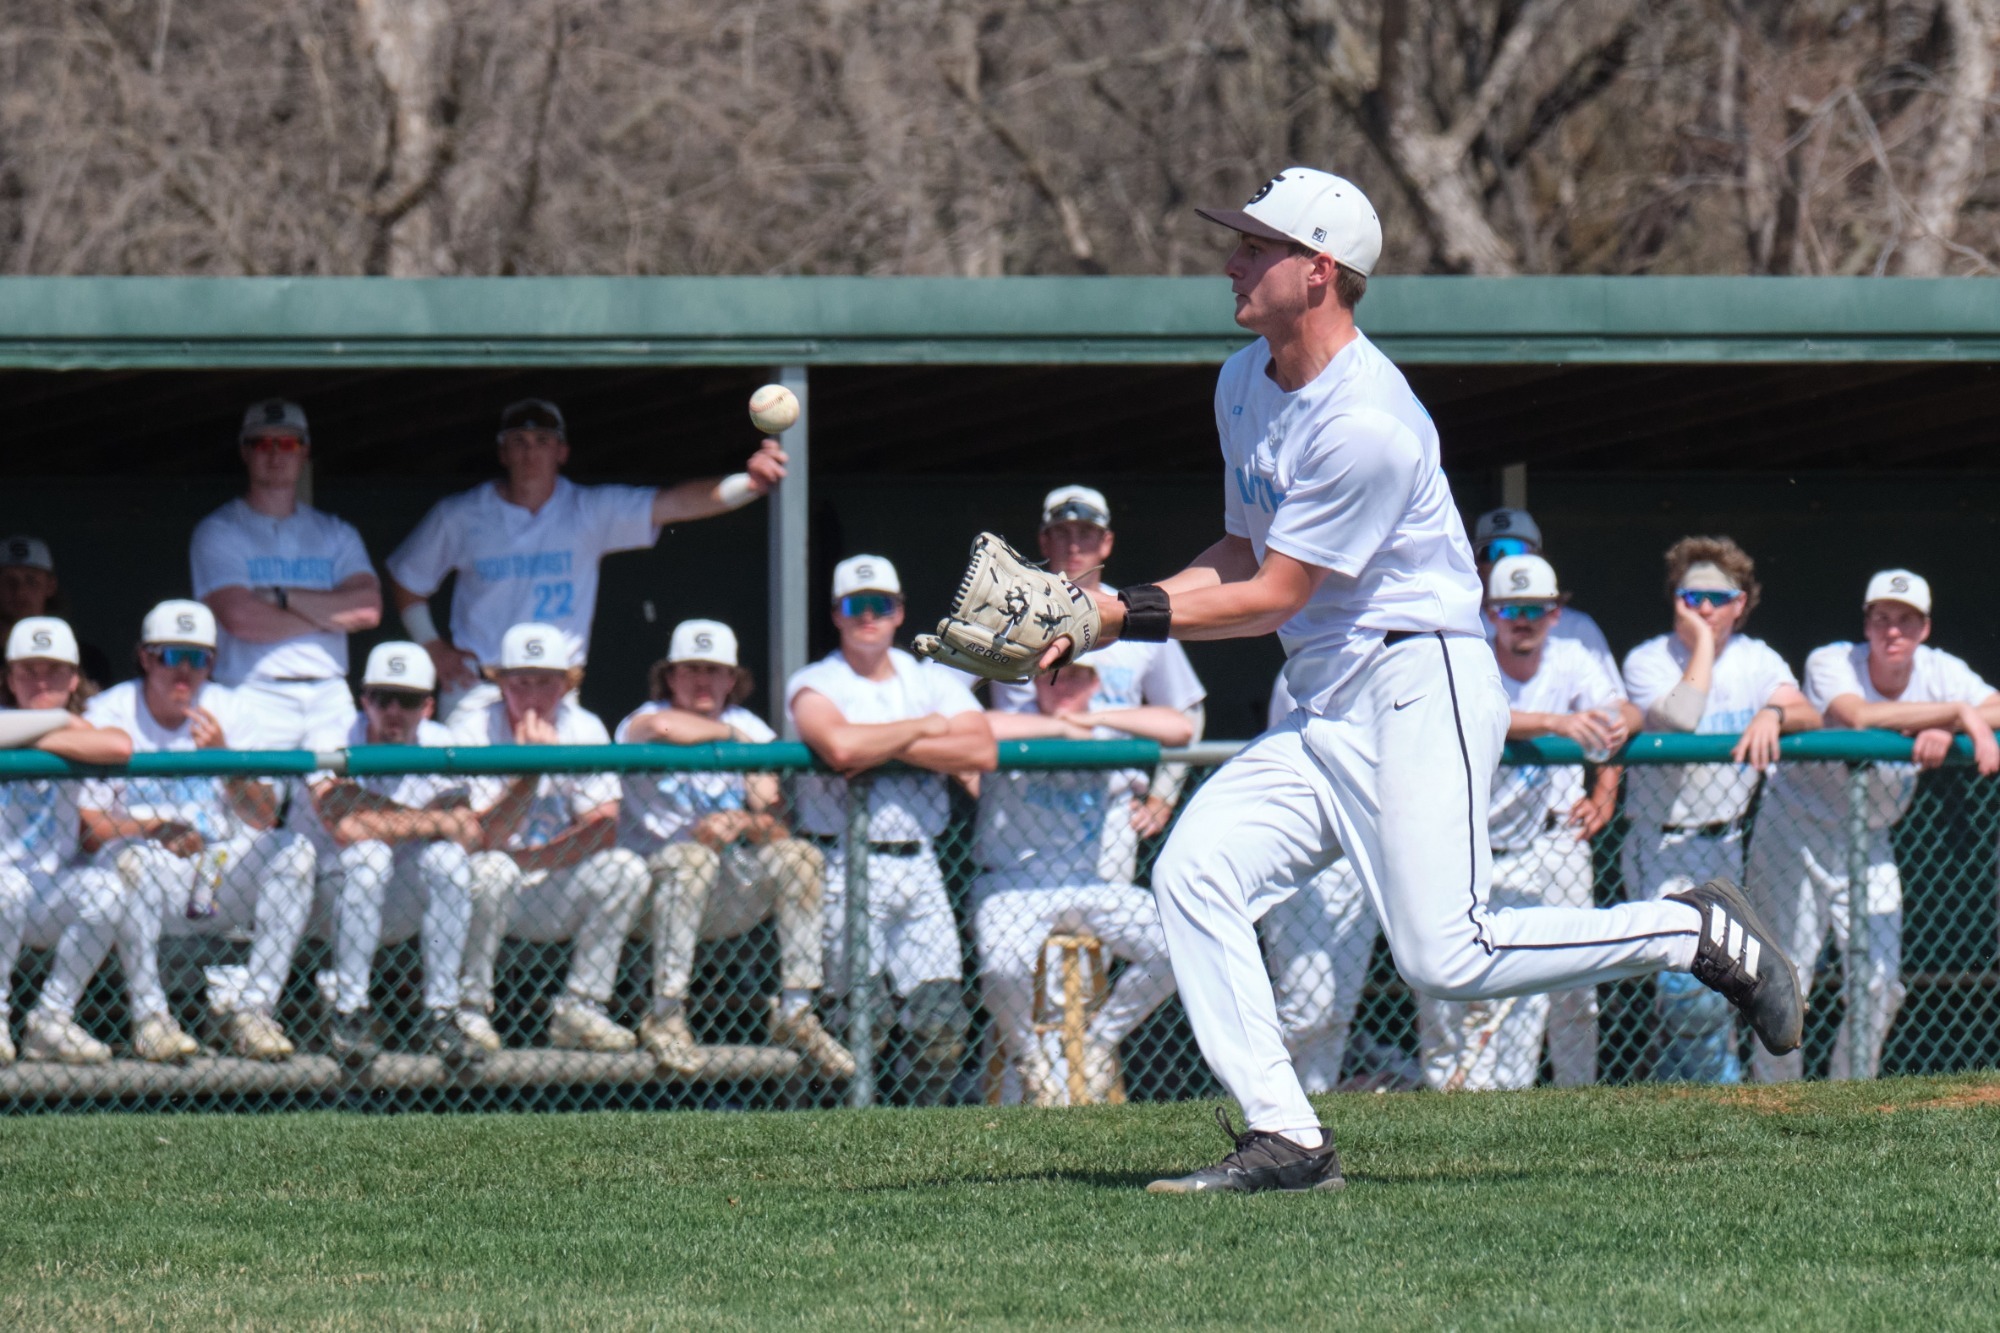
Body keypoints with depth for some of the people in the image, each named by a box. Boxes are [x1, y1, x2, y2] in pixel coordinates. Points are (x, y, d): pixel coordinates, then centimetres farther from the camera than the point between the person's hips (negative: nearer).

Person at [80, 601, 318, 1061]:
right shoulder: (107, 716, -3)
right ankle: (149, 1015, -25)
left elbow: (264, 820, -4)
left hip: (220, 877, 3)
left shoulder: (232, 713, 5)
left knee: (294, 850, -21)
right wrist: (158, 829, -25)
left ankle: (251, 1007, -19)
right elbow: (85, 827, -10)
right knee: (131, 857, -36)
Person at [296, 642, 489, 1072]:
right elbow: (346, 826, -32)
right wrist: (436, 823, -25)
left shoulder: (439, 745, -3)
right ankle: (350, 1015, -27)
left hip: (403, 907, 3)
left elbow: (471, 833, -16)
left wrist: (390, 821, -28)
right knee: (369, 854, -33)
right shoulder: (330, 743, -15)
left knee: (448, 857, -25)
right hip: (326, 901, -3)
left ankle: (440, 1016, -20)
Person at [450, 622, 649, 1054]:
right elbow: (480, 838, -23)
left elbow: (603, 829, -10)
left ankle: (579, 1010, -13)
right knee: (491, 870, -35)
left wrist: (533, 858, -22)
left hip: (552, 900, 3)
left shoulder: (585, 730, -2)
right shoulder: (471, 729, -13)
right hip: (485, 894, -3)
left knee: (626, 869, -20)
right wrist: (530, 771, -34)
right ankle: (469, 1009, -18)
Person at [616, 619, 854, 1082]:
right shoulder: (642, 721, -3)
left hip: (732, 899, 4)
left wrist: (741, 823, -25)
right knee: (693, 857, -35)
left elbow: (775, 829, -2)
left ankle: (795, 1012, -15)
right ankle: (666, 1016, -31)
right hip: (653, 890, -4)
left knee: (799, 856, -19)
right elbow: (666, 728, -31)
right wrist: (730, 734, -14)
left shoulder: (749, 729, 9)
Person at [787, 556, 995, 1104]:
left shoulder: (933, 681, 14)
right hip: (846, 868, -4)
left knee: (944, 1018, -2)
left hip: (918, 867, 4)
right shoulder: (814, 684, 1)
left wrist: (884, 748, -12)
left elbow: (982, 751, -5)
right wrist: (926, 729, -7)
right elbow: (841, 746, -22)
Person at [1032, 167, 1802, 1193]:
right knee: (1192, 875, -9)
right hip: (1323, 715, 9)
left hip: (1419, 687, -9)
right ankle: (1284, 1139, -9)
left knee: (1446, 960, -15)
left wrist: (1124, 614, -13)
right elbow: (1241, 556, 20)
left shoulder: (1365, 423, -20)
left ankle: (1694, 932, 5)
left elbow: (1274, 597, -17)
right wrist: (1110, 616, 6)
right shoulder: (1243, 384, 11)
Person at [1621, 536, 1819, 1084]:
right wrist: (1700, 647, -18)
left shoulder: (1757, 661, 5)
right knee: (1693, 989, -18)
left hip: (1724, 847, 5)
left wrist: (1774, 713, -34)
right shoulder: (1648, 661, -7)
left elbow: (1809, 716, -12)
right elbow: (1678, 721, -26)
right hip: (1663, 848, -5)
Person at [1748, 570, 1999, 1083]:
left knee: (1881, 985, -3)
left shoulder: (1940, 672, -8)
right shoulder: (1831, 663, -20)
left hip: (1870, 845, 4)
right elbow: (1858, 715, -41)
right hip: (1796, 834, -4)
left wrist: (1945, 731, -39)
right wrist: (1957, 713, -43)